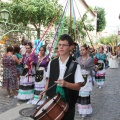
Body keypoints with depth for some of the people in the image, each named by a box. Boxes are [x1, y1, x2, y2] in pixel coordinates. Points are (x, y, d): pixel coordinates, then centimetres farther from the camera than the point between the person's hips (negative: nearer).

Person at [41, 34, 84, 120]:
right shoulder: (52, 63, 2)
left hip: (68, 104, -3)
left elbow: (78, 86, -10)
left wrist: (66, 84, -26)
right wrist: (45, 91, -1)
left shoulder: (75, 65, -10)